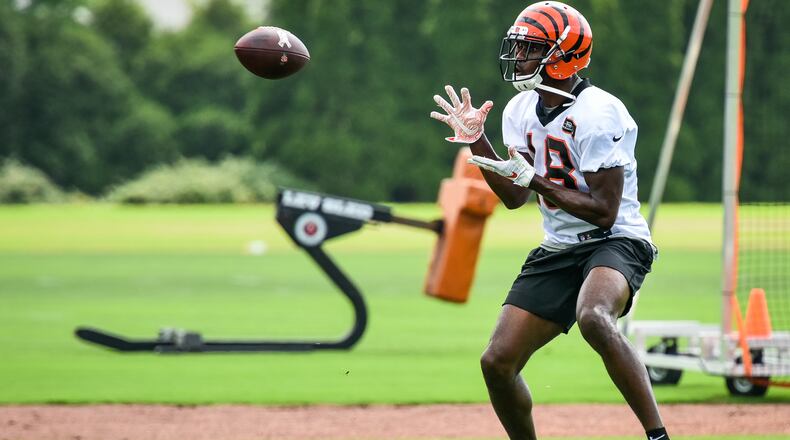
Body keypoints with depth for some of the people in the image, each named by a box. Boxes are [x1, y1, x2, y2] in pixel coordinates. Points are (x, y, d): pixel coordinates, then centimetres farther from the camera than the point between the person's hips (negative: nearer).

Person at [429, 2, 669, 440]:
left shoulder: (599, 114, -19)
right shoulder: (520, 110, 5)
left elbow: (605, 211, -22)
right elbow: (514, 197, 11)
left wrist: (533, 178, -23)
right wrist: (476, 142, 0)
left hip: (615, 241, -8)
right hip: (556, 251, 8)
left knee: (593, 317, -40)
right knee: (497, 362, -1)